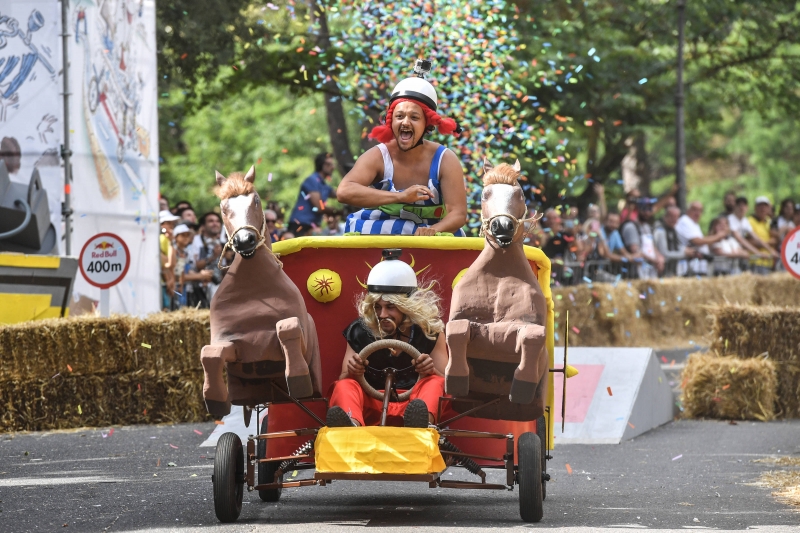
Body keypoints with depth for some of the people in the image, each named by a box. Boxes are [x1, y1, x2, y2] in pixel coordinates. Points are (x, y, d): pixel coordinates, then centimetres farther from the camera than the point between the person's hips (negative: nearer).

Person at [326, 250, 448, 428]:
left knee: (434, 383, -27)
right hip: (371, 408, 1)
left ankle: (423, 423, -64)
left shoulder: (429, 331, 3)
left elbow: (446, 383, 3)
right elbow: (344, 381, 7)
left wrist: (432, 371, -21)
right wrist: (351, 373, -18)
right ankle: (352, 425, -62)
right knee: (344, 387, -25)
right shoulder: (360, 331, 5)